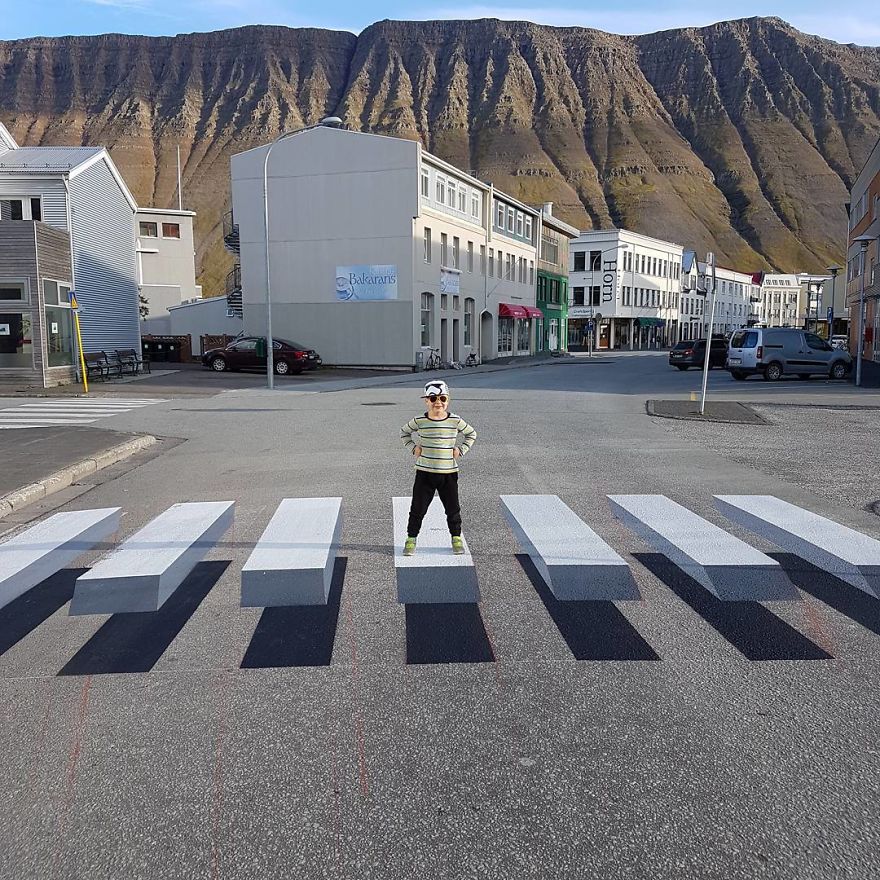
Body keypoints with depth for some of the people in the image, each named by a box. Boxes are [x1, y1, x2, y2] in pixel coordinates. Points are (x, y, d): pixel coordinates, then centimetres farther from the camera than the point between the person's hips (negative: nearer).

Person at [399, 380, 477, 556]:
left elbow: (471, 434, 13)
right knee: (418, 508, 4)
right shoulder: (419, 421, -4)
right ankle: (411, 538, 19)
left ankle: (456, 538, 28)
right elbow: (404, 432, 14)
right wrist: (413, 448, 2)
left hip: (448, 472, 1)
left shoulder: (455, 421, -3)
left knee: (453, 508, 10)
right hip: (424, 472, 0)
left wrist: (461, 450, 3)